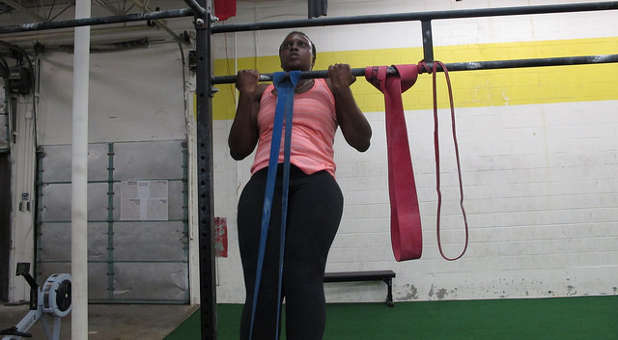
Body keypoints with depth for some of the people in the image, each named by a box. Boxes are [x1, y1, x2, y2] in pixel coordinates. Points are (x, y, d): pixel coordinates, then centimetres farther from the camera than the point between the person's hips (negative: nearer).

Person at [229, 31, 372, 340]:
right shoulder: (262, 93, 27)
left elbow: (361, 141, 14)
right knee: (261, 283, -13)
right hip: (264, 183, 2)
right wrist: (246, 95, 12)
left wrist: (342, 88, 8)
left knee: (303, 276, -19)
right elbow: (238, 150, 19)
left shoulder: (330, 88, 23)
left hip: (315, 182, -1)